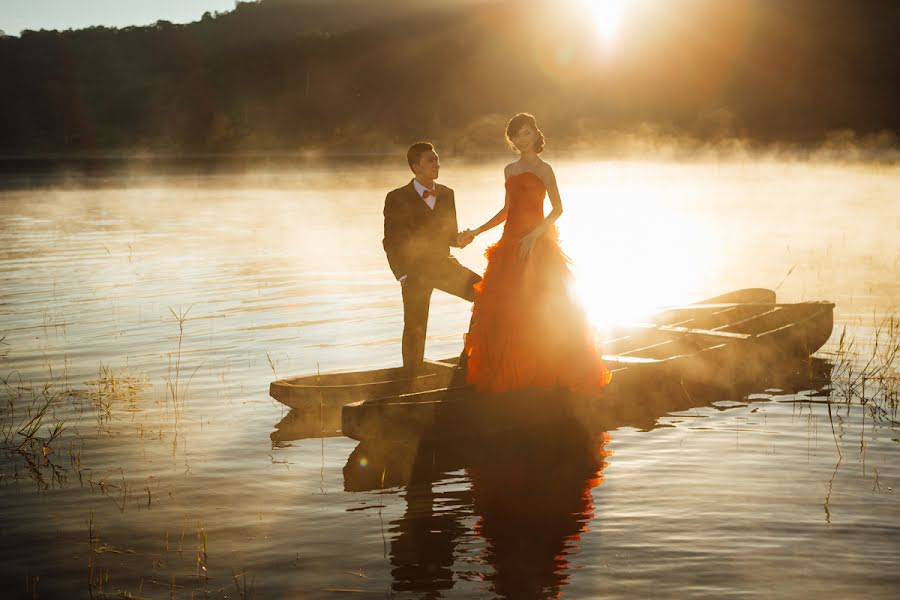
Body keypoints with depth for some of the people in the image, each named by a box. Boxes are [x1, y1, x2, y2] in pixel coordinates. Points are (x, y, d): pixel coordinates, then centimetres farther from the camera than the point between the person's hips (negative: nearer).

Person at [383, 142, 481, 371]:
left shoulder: (446, 194, 8)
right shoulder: (397, 198, -7)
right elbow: (391, 242, -5)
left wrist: (459, 239, -10)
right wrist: (403, 277, -12)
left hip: (444, 264, 4)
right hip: (415, 269, -4)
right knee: (415, 329, -2)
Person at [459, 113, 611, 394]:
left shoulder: (543, 169, -3)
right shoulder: (510, 170, 14)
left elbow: (557, 209, -6)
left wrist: (534, 234, -17)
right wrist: (476, 232, 15)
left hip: (536, 244, -6)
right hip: (510, 242, 6)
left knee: (539, 310, -7)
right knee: (504, 309, 2)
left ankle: (546, 372, 2)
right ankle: (508, 373, 10)